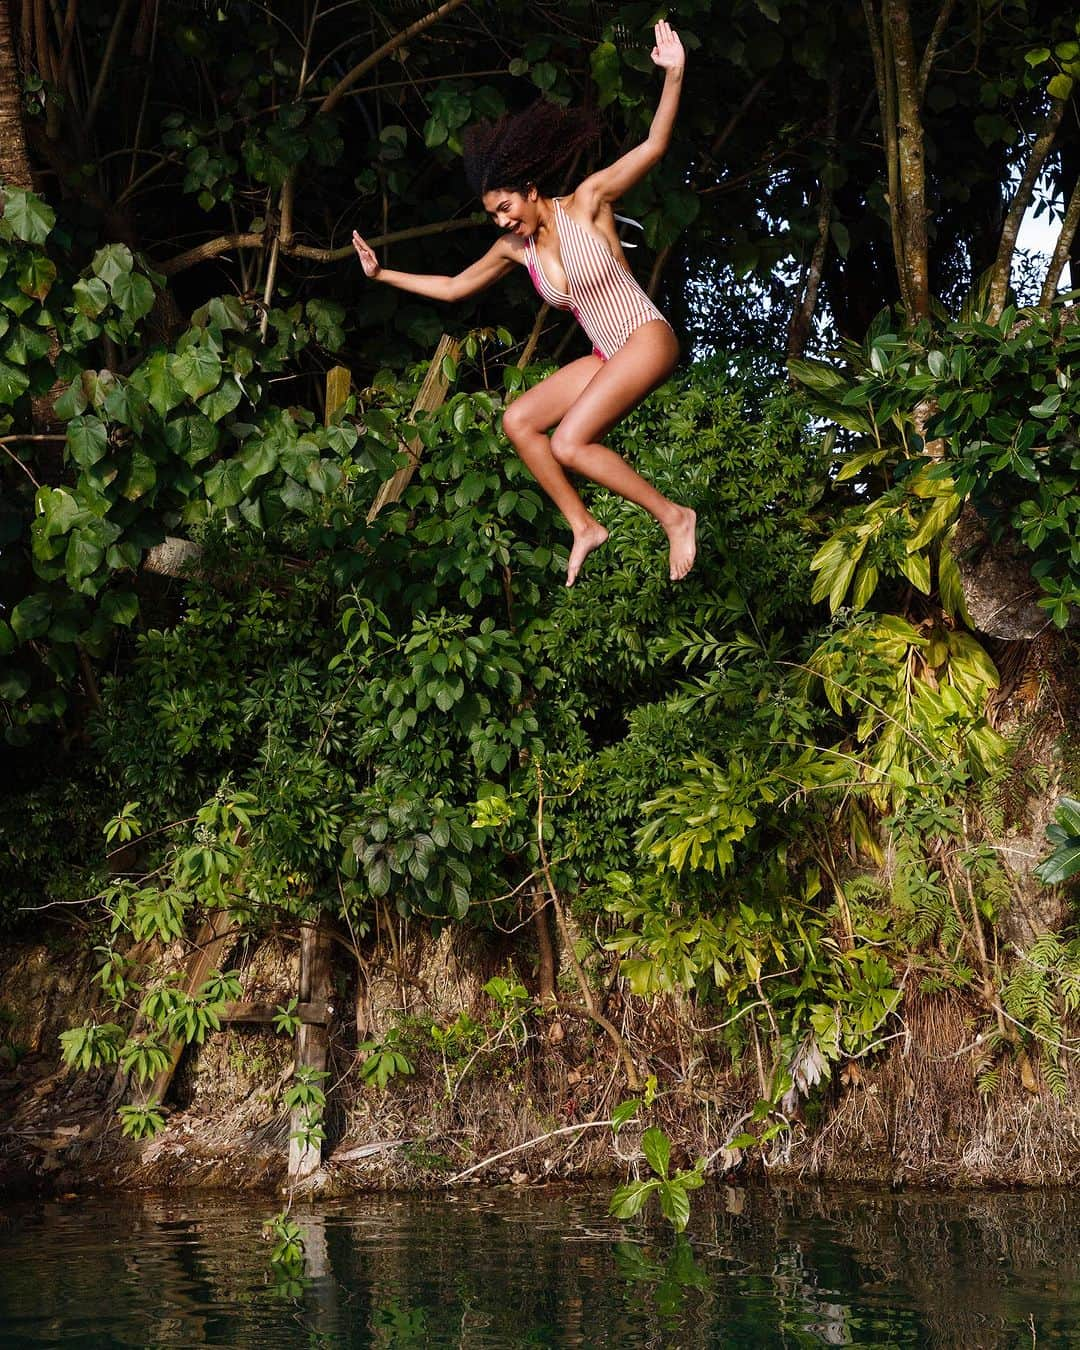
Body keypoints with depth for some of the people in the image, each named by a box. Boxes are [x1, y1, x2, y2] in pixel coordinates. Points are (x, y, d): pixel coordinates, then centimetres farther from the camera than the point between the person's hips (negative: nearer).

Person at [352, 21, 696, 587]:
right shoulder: (514, 249, 6)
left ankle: (674, 517, -12)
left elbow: (652, 146, -19)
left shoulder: (586, 202, -10)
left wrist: (673, 75, -30)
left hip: (648, 341, -8)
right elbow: (452, 287, 19)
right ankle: (583, 527, 3)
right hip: (605, 357, 8)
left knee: (567, 444, -20)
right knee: (518, 420, 0)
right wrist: (382, 274, 17)